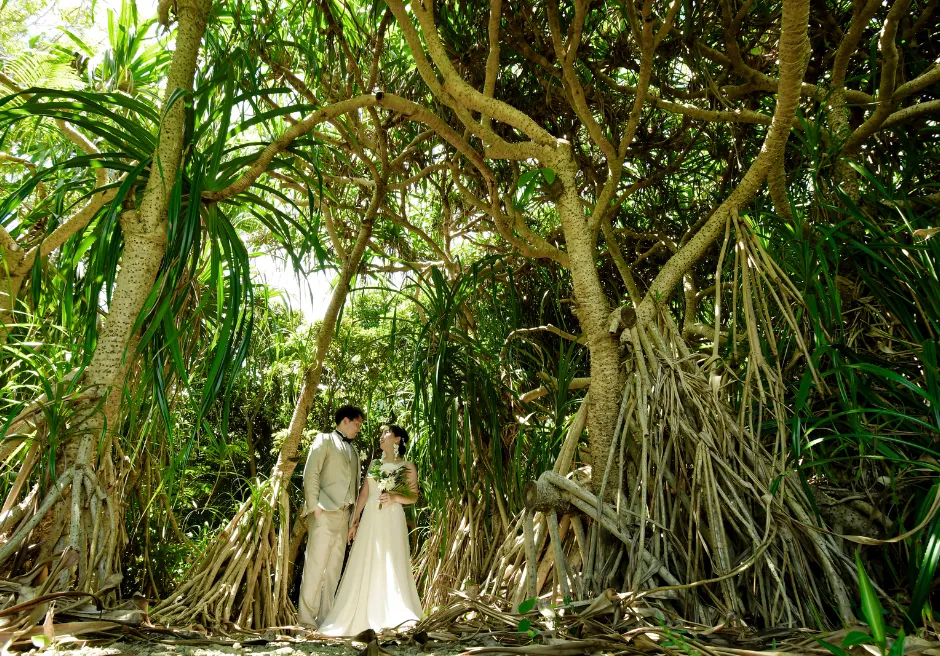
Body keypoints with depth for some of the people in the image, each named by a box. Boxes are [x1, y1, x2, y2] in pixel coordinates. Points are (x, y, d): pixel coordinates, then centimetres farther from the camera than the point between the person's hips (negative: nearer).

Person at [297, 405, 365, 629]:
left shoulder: (353, 450, 22)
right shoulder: (324, 440, 2)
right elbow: (310, 473, -7)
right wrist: (314, 506, -15)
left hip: (344, 514, 7)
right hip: (325, 512, -7)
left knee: (334, 568, 7)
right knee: (316, 564, -7)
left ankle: (325, 617, 12)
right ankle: (306, 617, -1)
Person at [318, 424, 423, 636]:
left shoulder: (407, 466, 3)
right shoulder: (374, 464, 15)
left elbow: (413, 497, 1)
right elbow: (364, 494, 13)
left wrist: (394, 498, -17)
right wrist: (354, 521, 9)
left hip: (392, 521, -4)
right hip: (370, 520, 5)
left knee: (391, 567, -8)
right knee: (365, 567, 3)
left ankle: (396, 618, -3)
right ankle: (363, 617, 11)